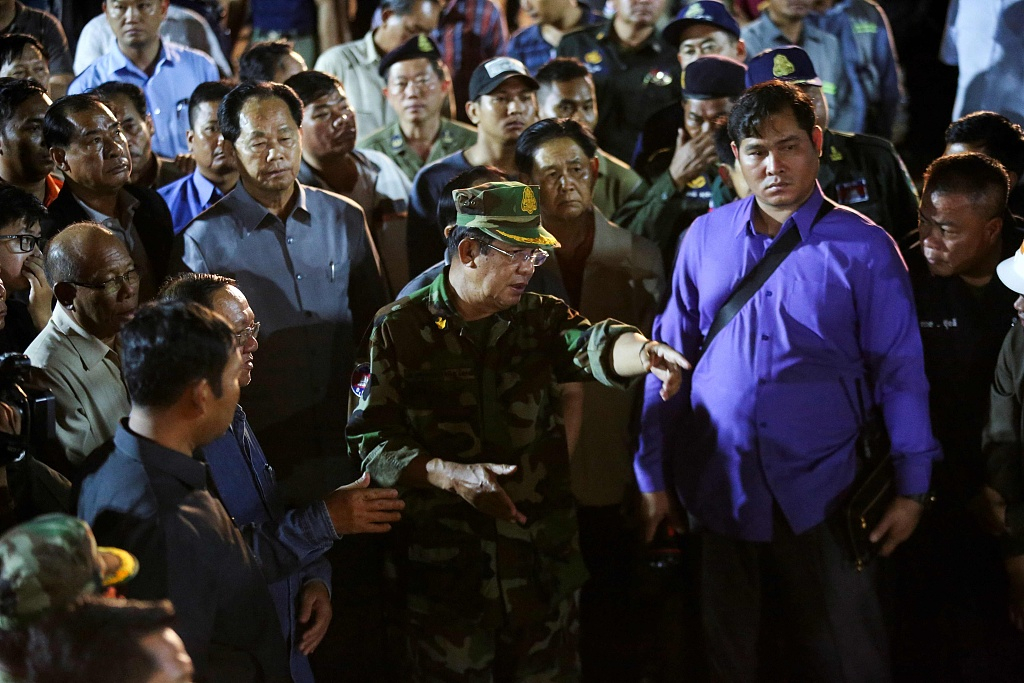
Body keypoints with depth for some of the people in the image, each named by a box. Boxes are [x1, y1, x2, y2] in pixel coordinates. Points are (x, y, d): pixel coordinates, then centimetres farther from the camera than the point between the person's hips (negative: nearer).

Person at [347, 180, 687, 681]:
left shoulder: (540, 318, 3)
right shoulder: (398, 330, -4)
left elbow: (592, 345, -20)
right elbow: (370, 441, -9)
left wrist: (645, 352, -43)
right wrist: (451, 475, -25)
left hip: (544, 565, 3)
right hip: (444, 577, -2)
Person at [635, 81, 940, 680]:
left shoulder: (863, 247, -5)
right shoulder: (706, 237, 3)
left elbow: (901, 371, -2)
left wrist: (912, 489, -4)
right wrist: (653, 476, 5)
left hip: (821, 493, -2)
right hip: (719, 489, 2)